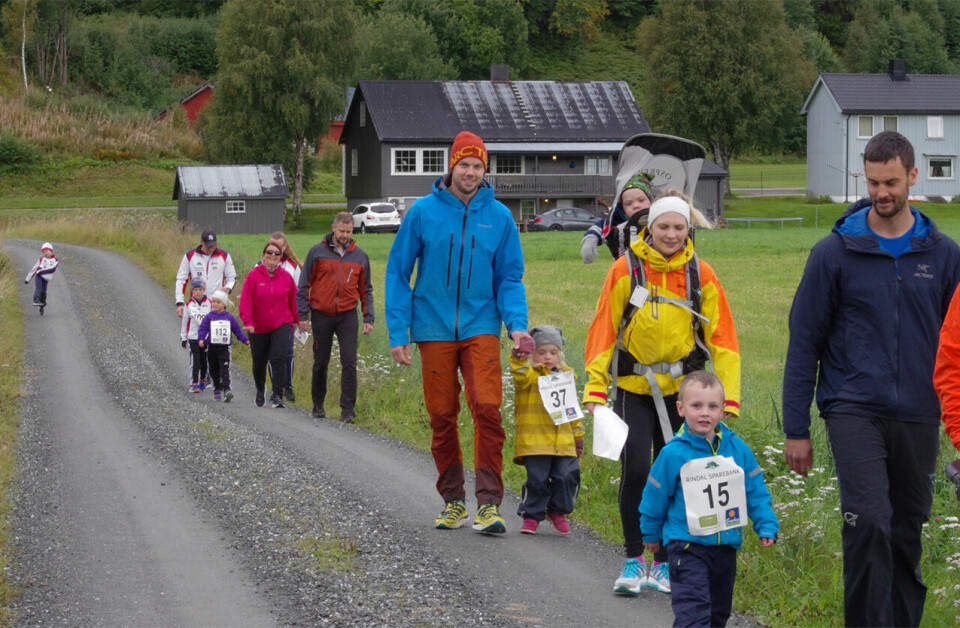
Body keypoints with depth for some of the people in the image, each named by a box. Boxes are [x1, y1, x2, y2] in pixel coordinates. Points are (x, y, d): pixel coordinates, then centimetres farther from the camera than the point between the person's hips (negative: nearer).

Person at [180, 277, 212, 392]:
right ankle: (194, 384, -5)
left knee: (204, 361, 10)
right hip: (193, 337, -1)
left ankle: (203, 381, 27)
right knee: (194, 361, -7)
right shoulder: (189, 305, -1)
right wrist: (183, 338, 6)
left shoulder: (209, 303, 0)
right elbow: (184, 322, 6)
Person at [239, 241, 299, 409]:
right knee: (259, 363, 13)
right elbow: (245, 301, -11)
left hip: (282, 325, 0)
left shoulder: (286, 277, 1)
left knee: (278, 358, -19)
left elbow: (293, 300, 10)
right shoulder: (253, 276, -5)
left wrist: (298, 320, 13)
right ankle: (260, 389, 42)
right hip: (258, 327, 0)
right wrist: (247, 322, -22)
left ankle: (277, 395, -16)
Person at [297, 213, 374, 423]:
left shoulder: (360, 256, 7)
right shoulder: (317, 252, 0)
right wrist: (303, 315, -3)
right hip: (321, 314, -1)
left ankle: (348, 409, -5)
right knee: (321, 363, 9)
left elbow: (366, 290, 12)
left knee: (349, 363, -7)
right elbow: (304, 285, 2)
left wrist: (368, 318, 4)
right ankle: (318, 404, 23)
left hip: (347, 315, 1)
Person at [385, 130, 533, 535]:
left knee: (487, 408, -14)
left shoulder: (499, 217, 3)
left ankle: (489, 503, -11)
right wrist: (398, 333, -2)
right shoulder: (423, 212, -1)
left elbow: (509, 277, 8)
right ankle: (453, 500, 18)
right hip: (434, 328, 0)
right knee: (442, 415, 5)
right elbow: (397, 273, 3)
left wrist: (517, 324, -8)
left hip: (480, 326, 0)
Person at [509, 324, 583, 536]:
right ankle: (531, 515, 10)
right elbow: (521, 375, -24)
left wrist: (578, 436, 24)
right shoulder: (530, 375, 2)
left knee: (567, 476, -4)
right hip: (534, 439, -4)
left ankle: (558, 511, 20)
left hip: (563, 442, 4)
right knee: (537, 479, -8)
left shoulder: (565, 376, 18)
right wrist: (519, 359, -44)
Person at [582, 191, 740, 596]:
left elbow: (721, 337, 3)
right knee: (634, 469, -11)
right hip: (633, 387, -2)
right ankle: (633, 559, 3)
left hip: (681, 389, 2)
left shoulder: (700, 274, -1)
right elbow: (603, 329, -2)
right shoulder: (626, 270, -5)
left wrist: (727, 397, -4)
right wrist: (596, 388, -9)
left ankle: (664, 564, 16)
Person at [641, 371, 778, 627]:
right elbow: (655, 496, 2)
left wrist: (767, 526, 1)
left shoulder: (737, 448, -2)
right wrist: (651, 533, 12)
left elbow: (756, 491, 7)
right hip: (687, 546, -5)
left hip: (727, 545, 5)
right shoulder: (673, 454, -12)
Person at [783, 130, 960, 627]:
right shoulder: (835, 252, 0)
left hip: (918, 418, 3)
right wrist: (796, 429, 0)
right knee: (868, 524, -17)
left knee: (907, 535, 10)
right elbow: (804, 342, 2)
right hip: (854, 412, -3)